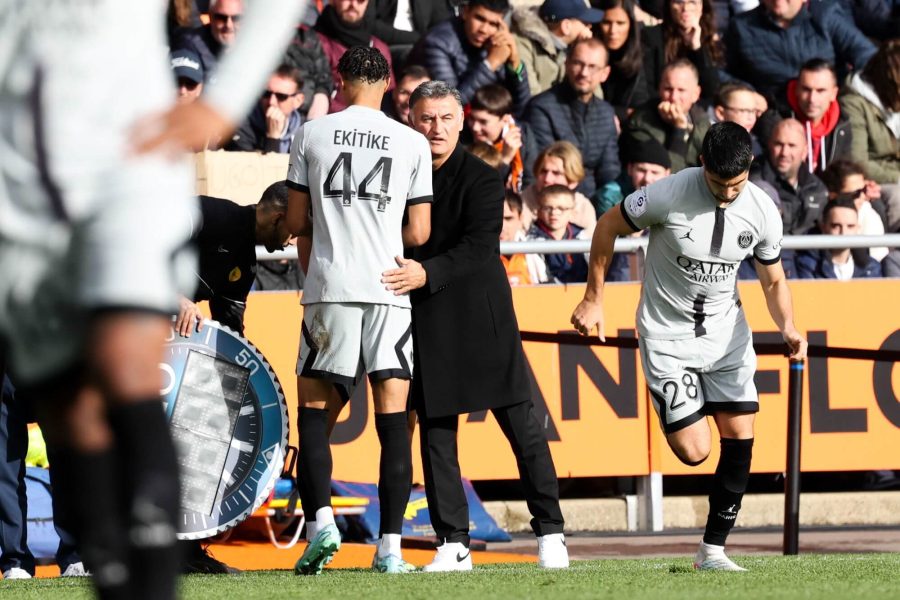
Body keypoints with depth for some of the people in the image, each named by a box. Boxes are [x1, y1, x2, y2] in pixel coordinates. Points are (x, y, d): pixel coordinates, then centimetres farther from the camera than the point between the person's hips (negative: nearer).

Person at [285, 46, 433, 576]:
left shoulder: (312, 135, 5)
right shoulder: (413, 144, 5)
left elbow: (297, 221, 7)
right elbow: (419, 233, 6)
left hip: (329, 288, 0)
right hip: (389, 287, 0)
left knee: (315, 409, 10)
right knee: (394, 417, 1)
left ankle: (321, 521, -7)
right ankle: (391, 546, -2)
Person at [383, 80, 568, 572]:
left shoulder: (482, 180, -4)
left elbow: (478, 248, -16)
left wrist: (427, 273, -29)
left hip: (481, 318, -3)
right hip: (426, 324, 3)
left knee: (522, 425, -2)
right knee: (435, 433, 2)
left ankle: (550, 533, 5)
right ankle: (453, 544, 7)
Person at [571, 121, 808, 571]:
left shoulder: (762, 212, -10)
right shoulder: (668, 195, -22)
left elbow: (773, 282, 5)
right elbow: (607, 227, -5)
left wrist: (788, 327, -15)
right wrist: (593, 299, -2)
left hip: (726, 332, 4)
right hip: (667, 336, -4)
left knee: (740, 440, -5)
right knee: (693, 451, -10)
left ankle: (712, 548, 7)